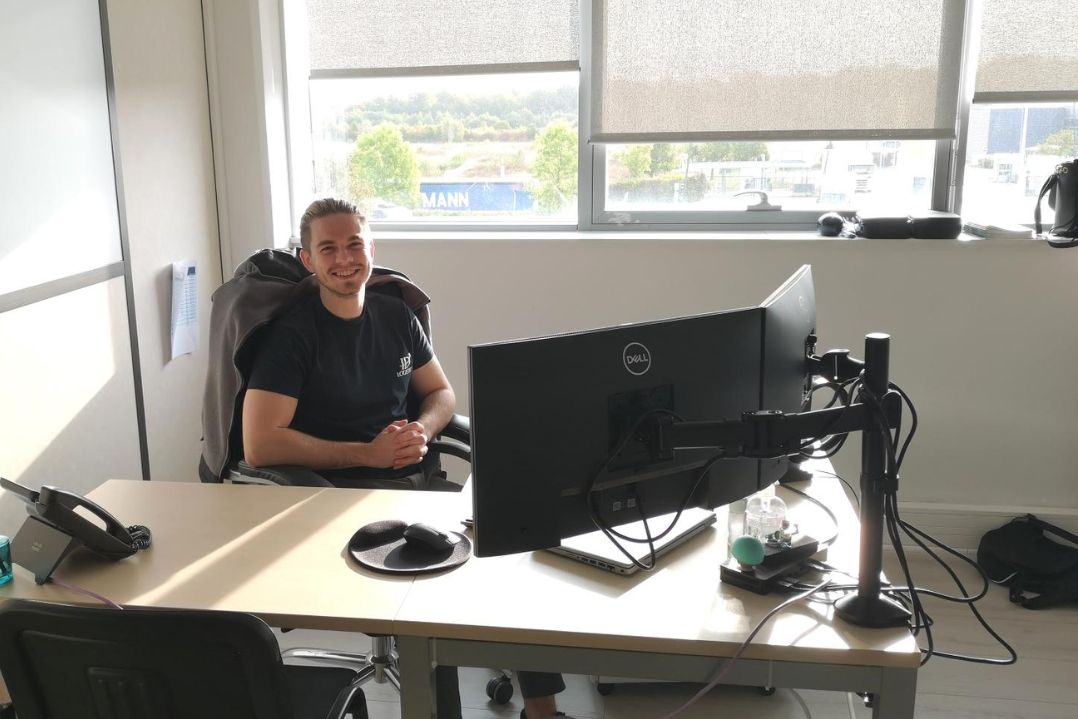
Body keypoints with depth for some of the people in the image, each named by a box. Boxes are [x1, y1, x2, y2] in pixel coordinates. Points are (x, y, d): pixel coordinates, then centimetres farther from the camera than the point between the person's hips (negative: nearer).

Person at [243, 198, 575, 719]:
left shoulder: (396, 315, 11)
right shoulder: (292, 334, -5)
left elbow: (441, 392, 21)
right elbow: (260, 446, -13)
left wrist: (423, 429, -4)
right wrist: (368, 453, -16)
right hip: (338, 492, -5)